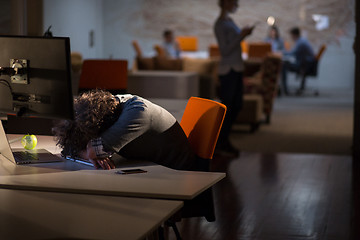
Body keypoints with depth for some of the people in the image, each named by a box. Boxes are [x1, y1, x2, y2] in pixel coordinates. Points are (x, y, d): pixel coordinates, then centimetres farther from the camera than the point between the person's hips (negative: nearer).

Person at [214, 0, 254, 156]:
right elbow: (224, 50, -18)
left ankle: (223, 139, 24)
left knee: (237, 105, 13)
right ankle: (221, 144, 9)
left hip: (236, 69, 10)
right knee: (227, 107, -2)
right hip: (228, 70, -10)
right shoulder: (220, 24, -14)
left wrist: (244, 34, 12)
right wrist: (241, 36, -20)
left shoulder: (229, 21, 14)